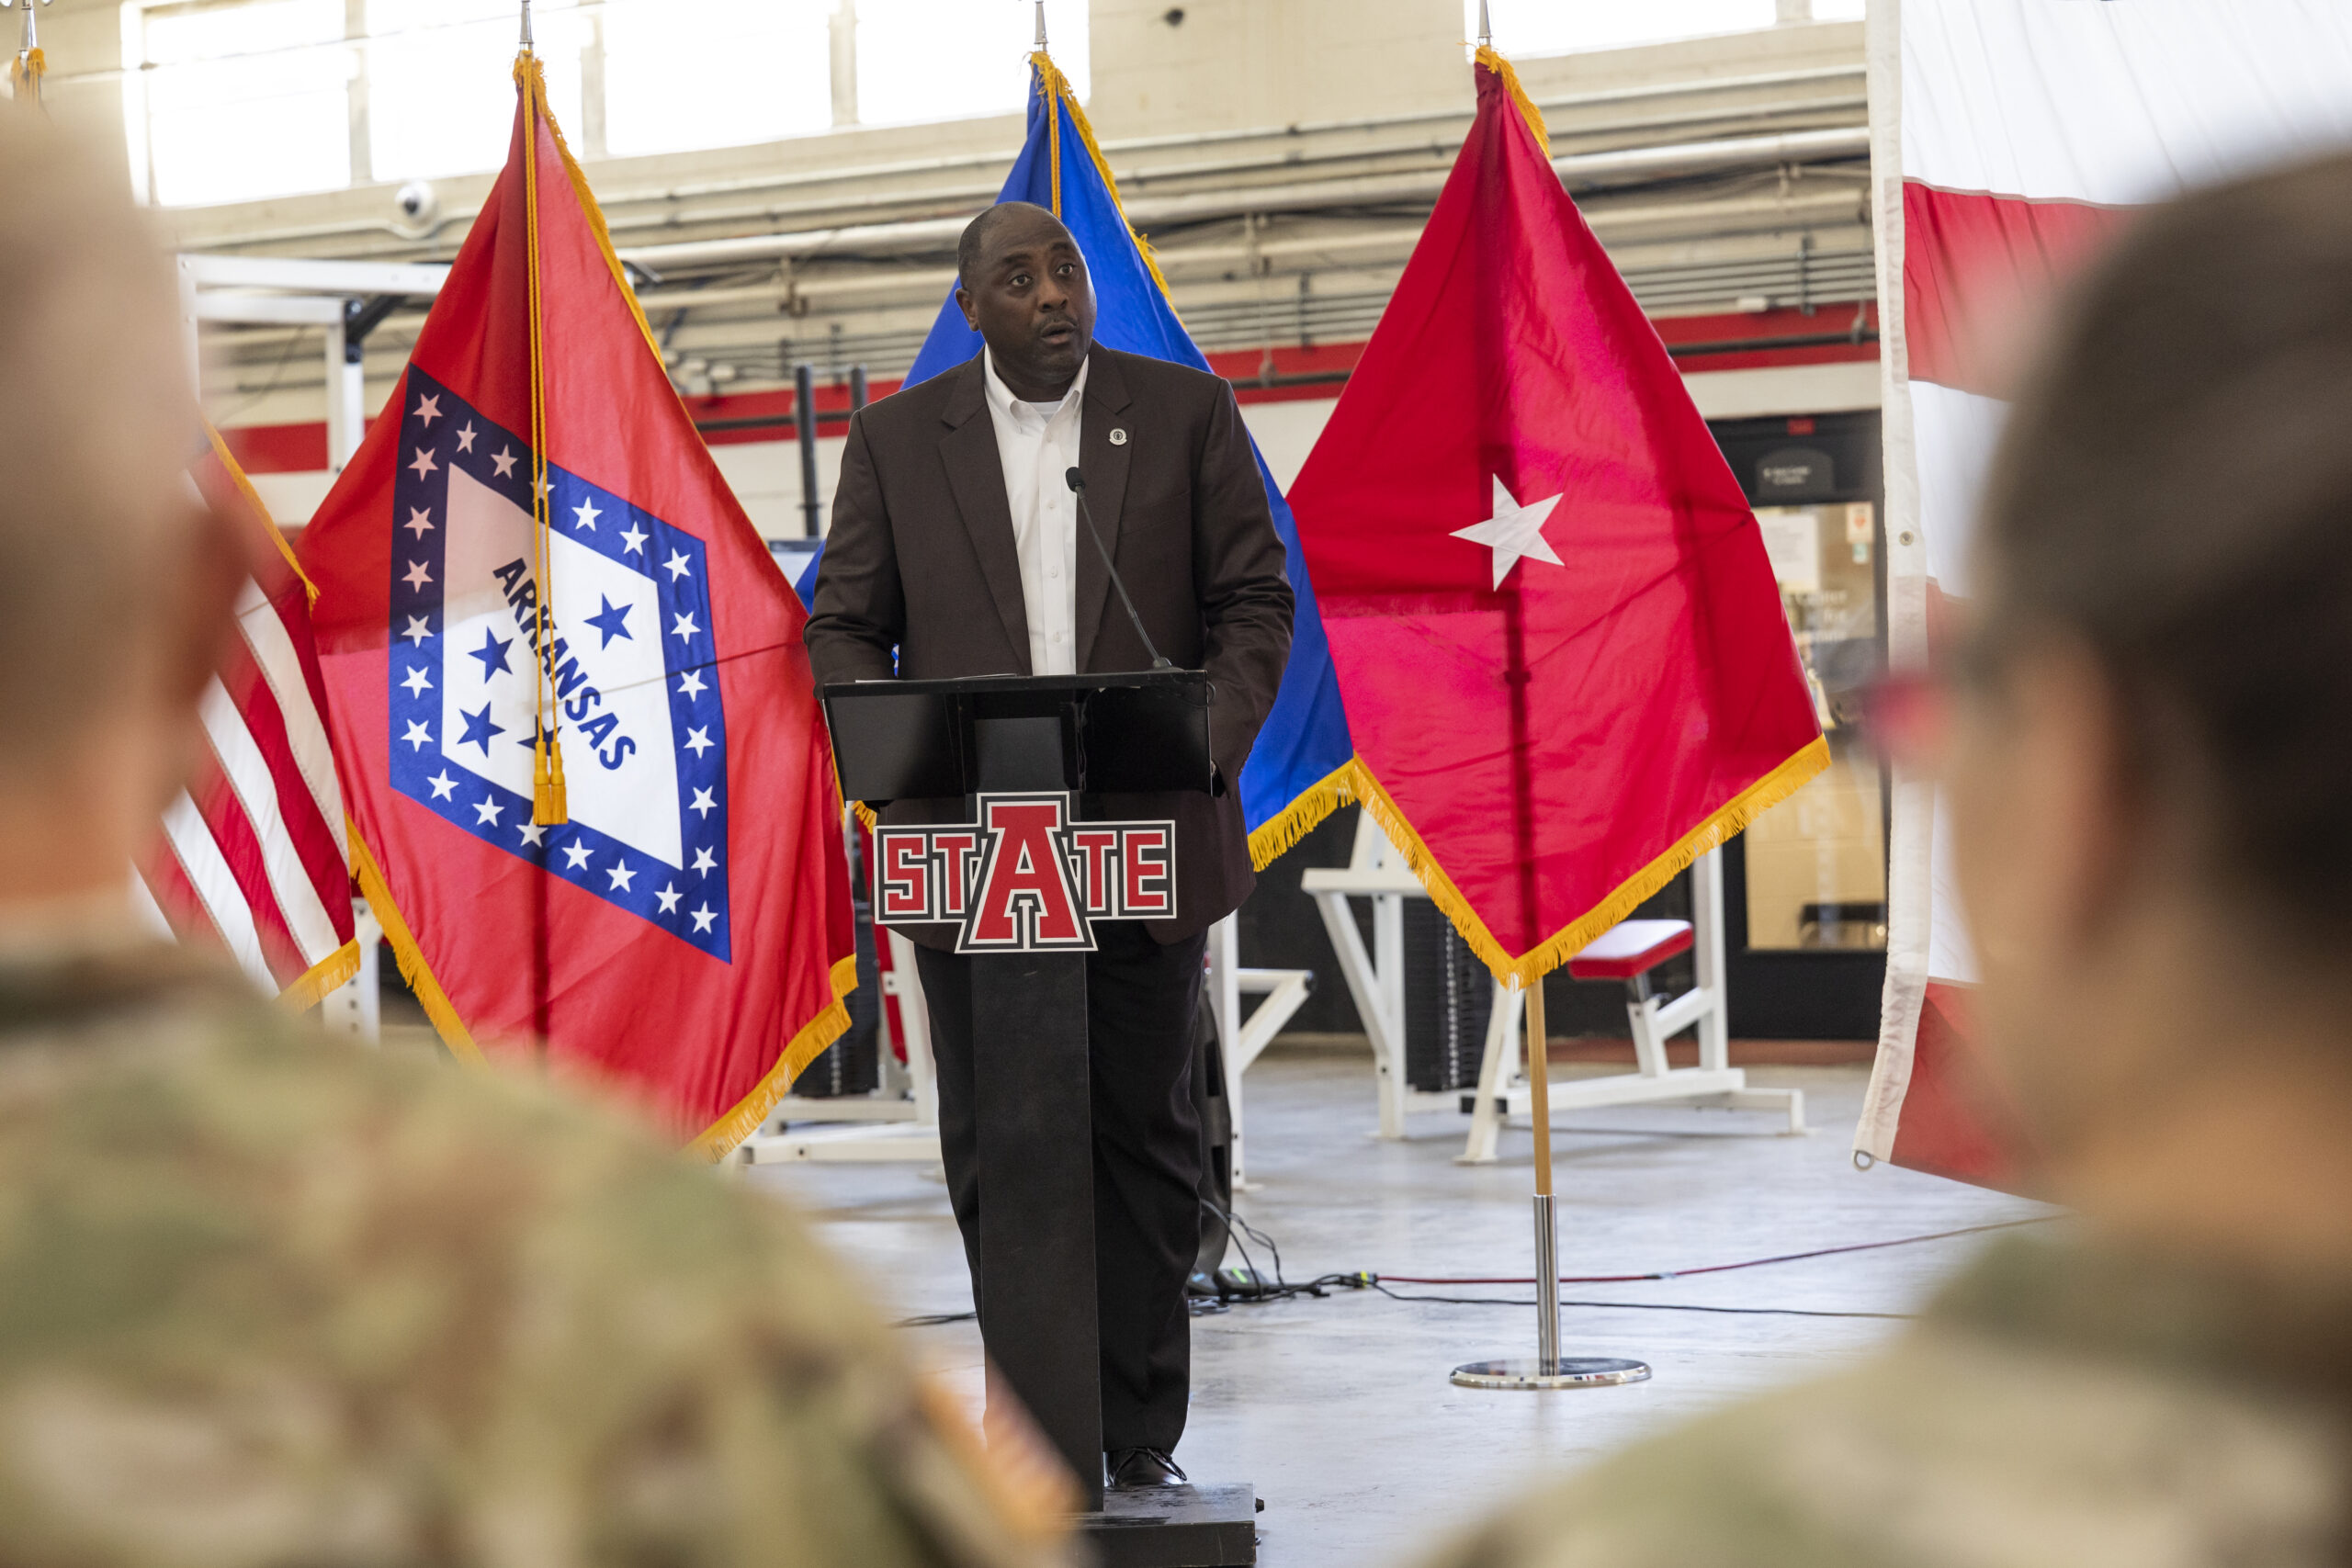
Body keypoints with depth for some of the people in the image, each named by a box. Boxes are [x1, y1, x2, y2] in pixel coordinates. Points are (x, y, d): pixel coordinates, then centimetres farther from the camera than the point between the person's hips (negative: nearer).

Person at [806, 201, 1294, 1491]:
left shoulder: (1186, 413, 5)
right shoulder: (896, 437, 6)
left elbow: (1255, 603, 4)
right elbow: (842, 630, 6)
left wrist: (1211, 745, -12)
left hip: (1146, 842, 0)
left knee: (1144, 1139, 5)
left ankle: (1143, 1437, 13)